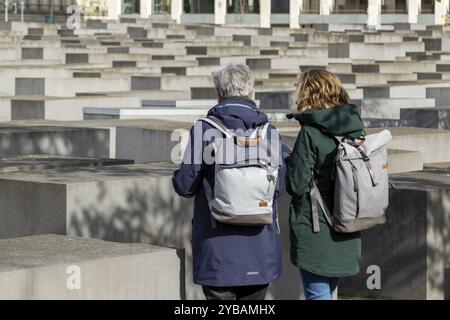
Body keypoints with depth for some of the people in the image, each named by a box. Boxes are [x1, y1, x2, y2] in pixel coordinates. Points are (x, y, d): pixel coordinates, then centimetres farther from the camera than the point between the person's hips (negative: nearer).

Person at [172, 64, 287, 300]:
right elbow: (279, 187, 2)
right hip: (260, 247, 2)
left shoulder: (203, 130, -7)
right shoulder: (270, 132, -1)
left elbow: (185, 186, -8)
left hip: (218, 249, -2)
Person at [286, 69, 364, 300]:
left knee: (318, 294, -1)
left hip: (315, 231, -7)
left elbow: (296, 184, -16)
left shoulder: (310, 133, -16)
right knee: (328, 292, 18)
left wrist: (289, 163, 2)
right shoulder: (356, 128, 3)